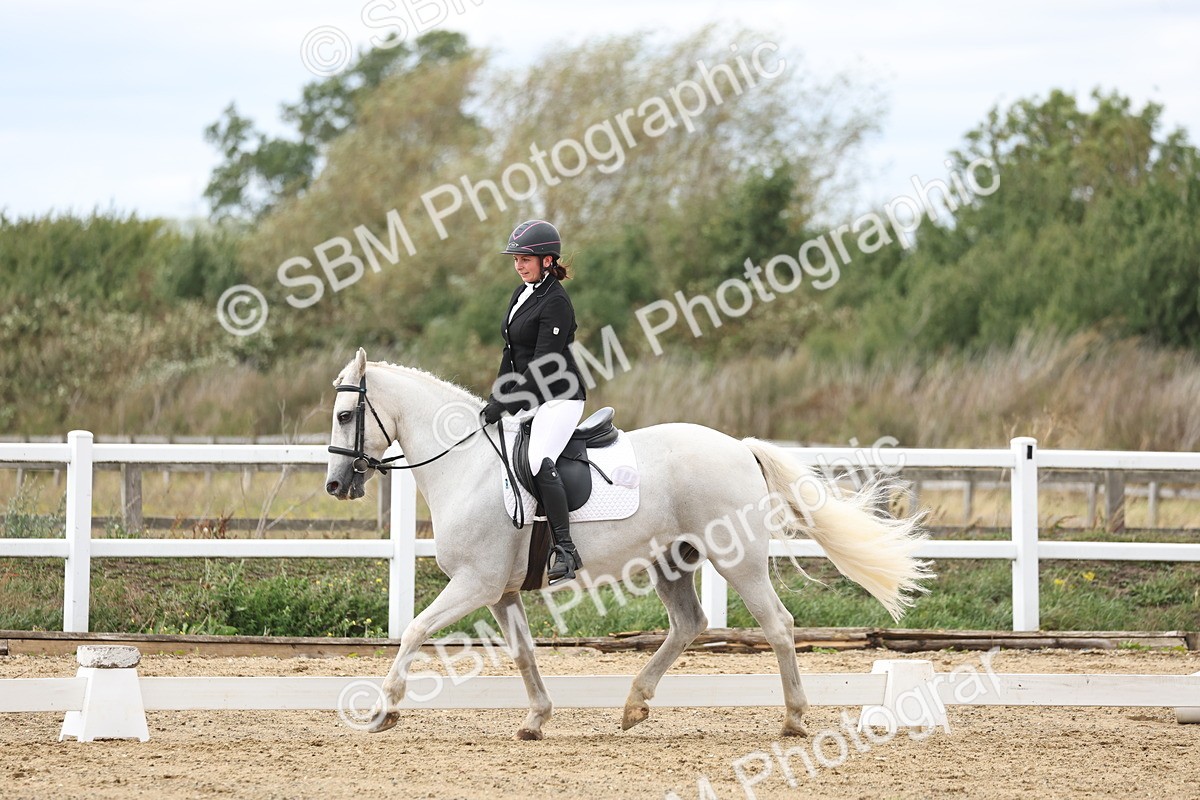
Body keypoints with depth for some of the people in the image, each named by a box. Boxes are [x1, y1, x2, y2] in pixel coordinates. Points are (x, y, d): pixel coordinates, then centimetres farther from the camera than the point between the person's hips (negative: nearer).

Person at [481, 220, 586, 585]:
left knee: (539, 462, -30)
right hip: (529, 398, 10)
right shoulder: (522, 294, 13)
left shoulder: (555, 302, -15)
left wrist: (504, 404, -20)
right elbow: (511, 354, 19)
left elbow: (542, 365, -19)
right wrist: (495, 400, 11)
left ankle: (565, 551, -31)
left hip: (559, 397, -10)